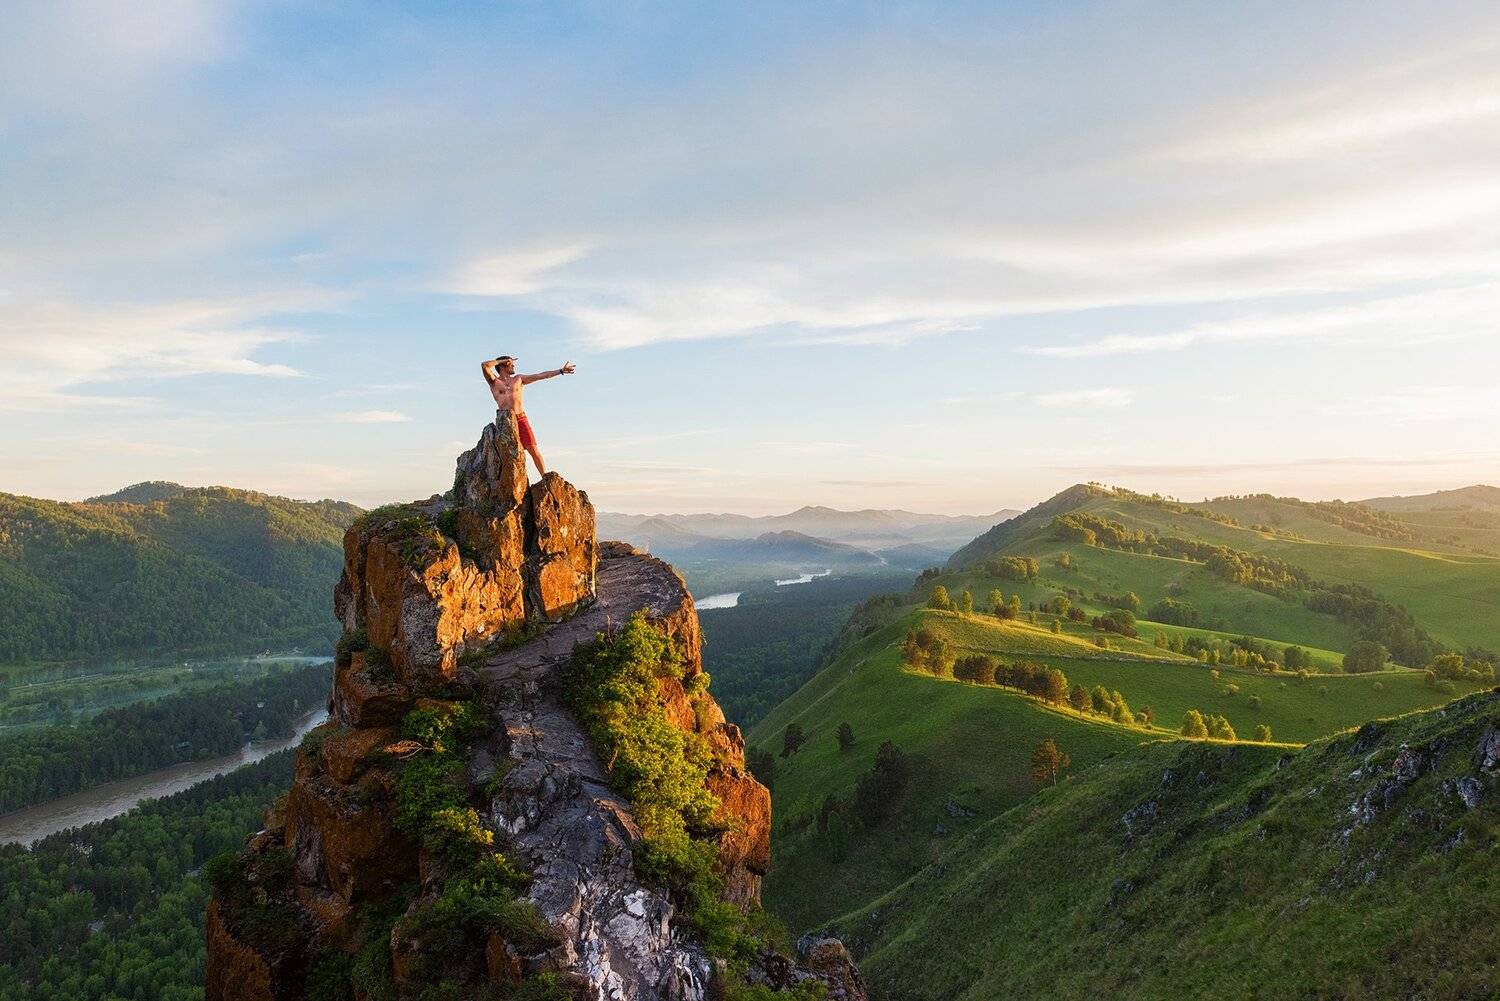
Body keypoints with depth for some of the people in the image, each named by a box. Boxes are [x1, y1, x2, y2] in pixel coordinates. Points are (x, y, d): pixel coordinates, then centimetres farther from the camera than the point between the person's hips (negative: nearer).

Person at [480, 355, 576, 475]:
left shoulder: (518, 379, 19)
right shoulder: (494, 381, 9)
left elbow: (540, 376, 16)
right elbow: (484, 365, -7)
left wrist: (561, 371, 12)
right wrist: (503, 360, 5)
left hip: (521, 418, 2)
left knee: (533, 449, -6)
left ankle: (546, 477, -6)